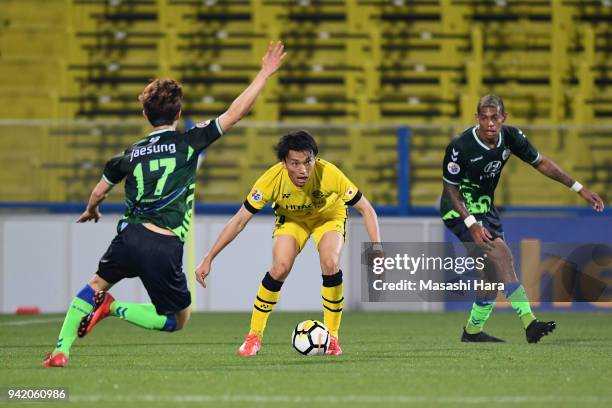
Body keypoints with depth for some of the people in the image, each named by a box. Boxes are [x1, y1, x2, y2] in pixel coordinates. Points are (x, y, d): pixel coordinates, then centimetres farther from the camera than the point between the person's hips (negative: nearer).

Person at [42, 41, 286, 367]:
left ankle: (61, 350, 13)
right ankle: (113, 308, -6)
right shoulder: (189, 142, 3)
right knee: (177, 321, 14)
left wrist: (91, 212, 50)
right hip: (165, 247, -3)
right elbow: (235, 113, 0)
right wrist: (264, 73, 7)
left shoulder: (131, 153, 14)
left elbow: (98, 193, 26)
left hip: (129, 238, 3)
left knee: (97, 285, 29)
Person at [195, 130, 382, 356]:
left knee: (330, 263, -26)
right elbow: (239, 221, -25)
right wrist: (208, 259, -26)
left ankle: (331, 337, -9)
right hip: (291, 218, 1)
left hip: (329, 216, -1)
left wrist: (377, 250, -35)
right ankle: (254, 336, -4)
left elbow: (366, 209, -25)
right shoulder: (272, 179, -34)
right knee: (280, 267, -22)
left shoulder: (330, 174, -37)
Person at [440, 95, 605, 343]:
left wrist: (579, 188, 2)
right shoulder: (460, 147, -25)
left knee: (494, 273, 7)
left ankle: (473, 331, 23)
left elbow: (540, 163, 4)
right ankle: (529, 323, -31)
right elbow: (450, 187, -16)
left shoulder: (510, 137, -9)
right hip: (460, 210, -7)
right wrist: (471, 224, -25)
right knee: (500, 254, -24)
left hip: (485, 207, 7)